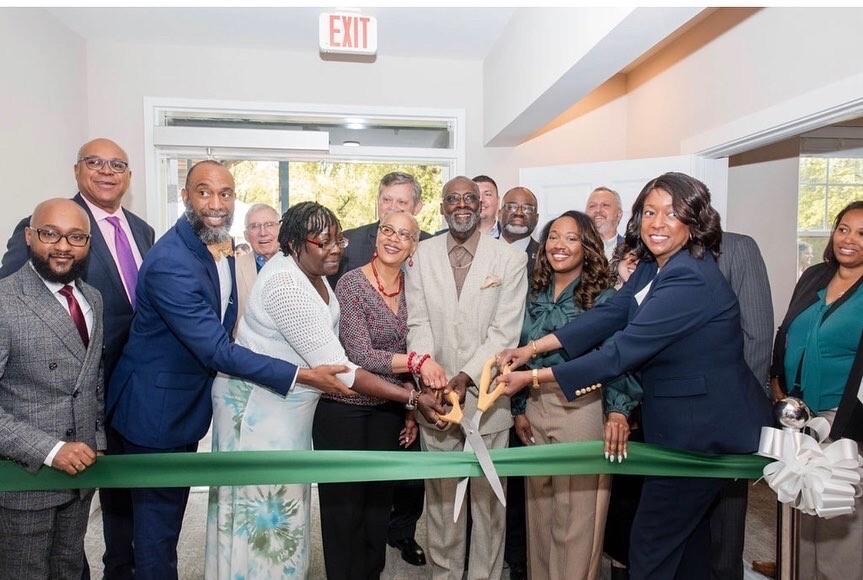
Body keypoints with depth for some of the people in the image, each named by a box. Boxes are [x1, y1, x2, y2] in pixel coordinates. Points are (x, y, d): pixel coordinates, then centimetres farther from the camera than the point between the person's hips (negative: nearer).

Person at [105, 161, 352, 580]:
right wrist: (303, 376, -30)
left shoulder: (222, 249, 0)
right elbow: (216, 351, -30)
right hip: (155, 409, -8)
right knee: (158, 521, 8)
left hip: (188, 405, 8)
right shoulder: (170, 263, -28)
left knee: (171, 511, 24)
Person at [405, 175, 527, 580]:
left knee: (487, 497, 11)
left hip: (485, 396, -1)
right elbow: (417, 324, -2)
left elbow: (506, 331, -8)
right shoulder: (422, 254, 3)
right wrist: (429, 380, -16)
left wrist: (467, 376, -19)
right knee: (440, 495, 15)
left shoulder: (510, 259, -3)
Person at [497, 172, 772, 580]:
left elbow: (623, 351, -30)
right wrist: (533, 348, -9)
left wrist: (534, 377, -26)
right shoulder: (652, 266, 3)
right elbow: (608, 314, -1)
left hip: (705, 430, -9)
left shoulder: (691, 279, -27)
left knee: (652, 543, 2)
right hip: (678, 422, 9)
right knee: (688, 528, 24)